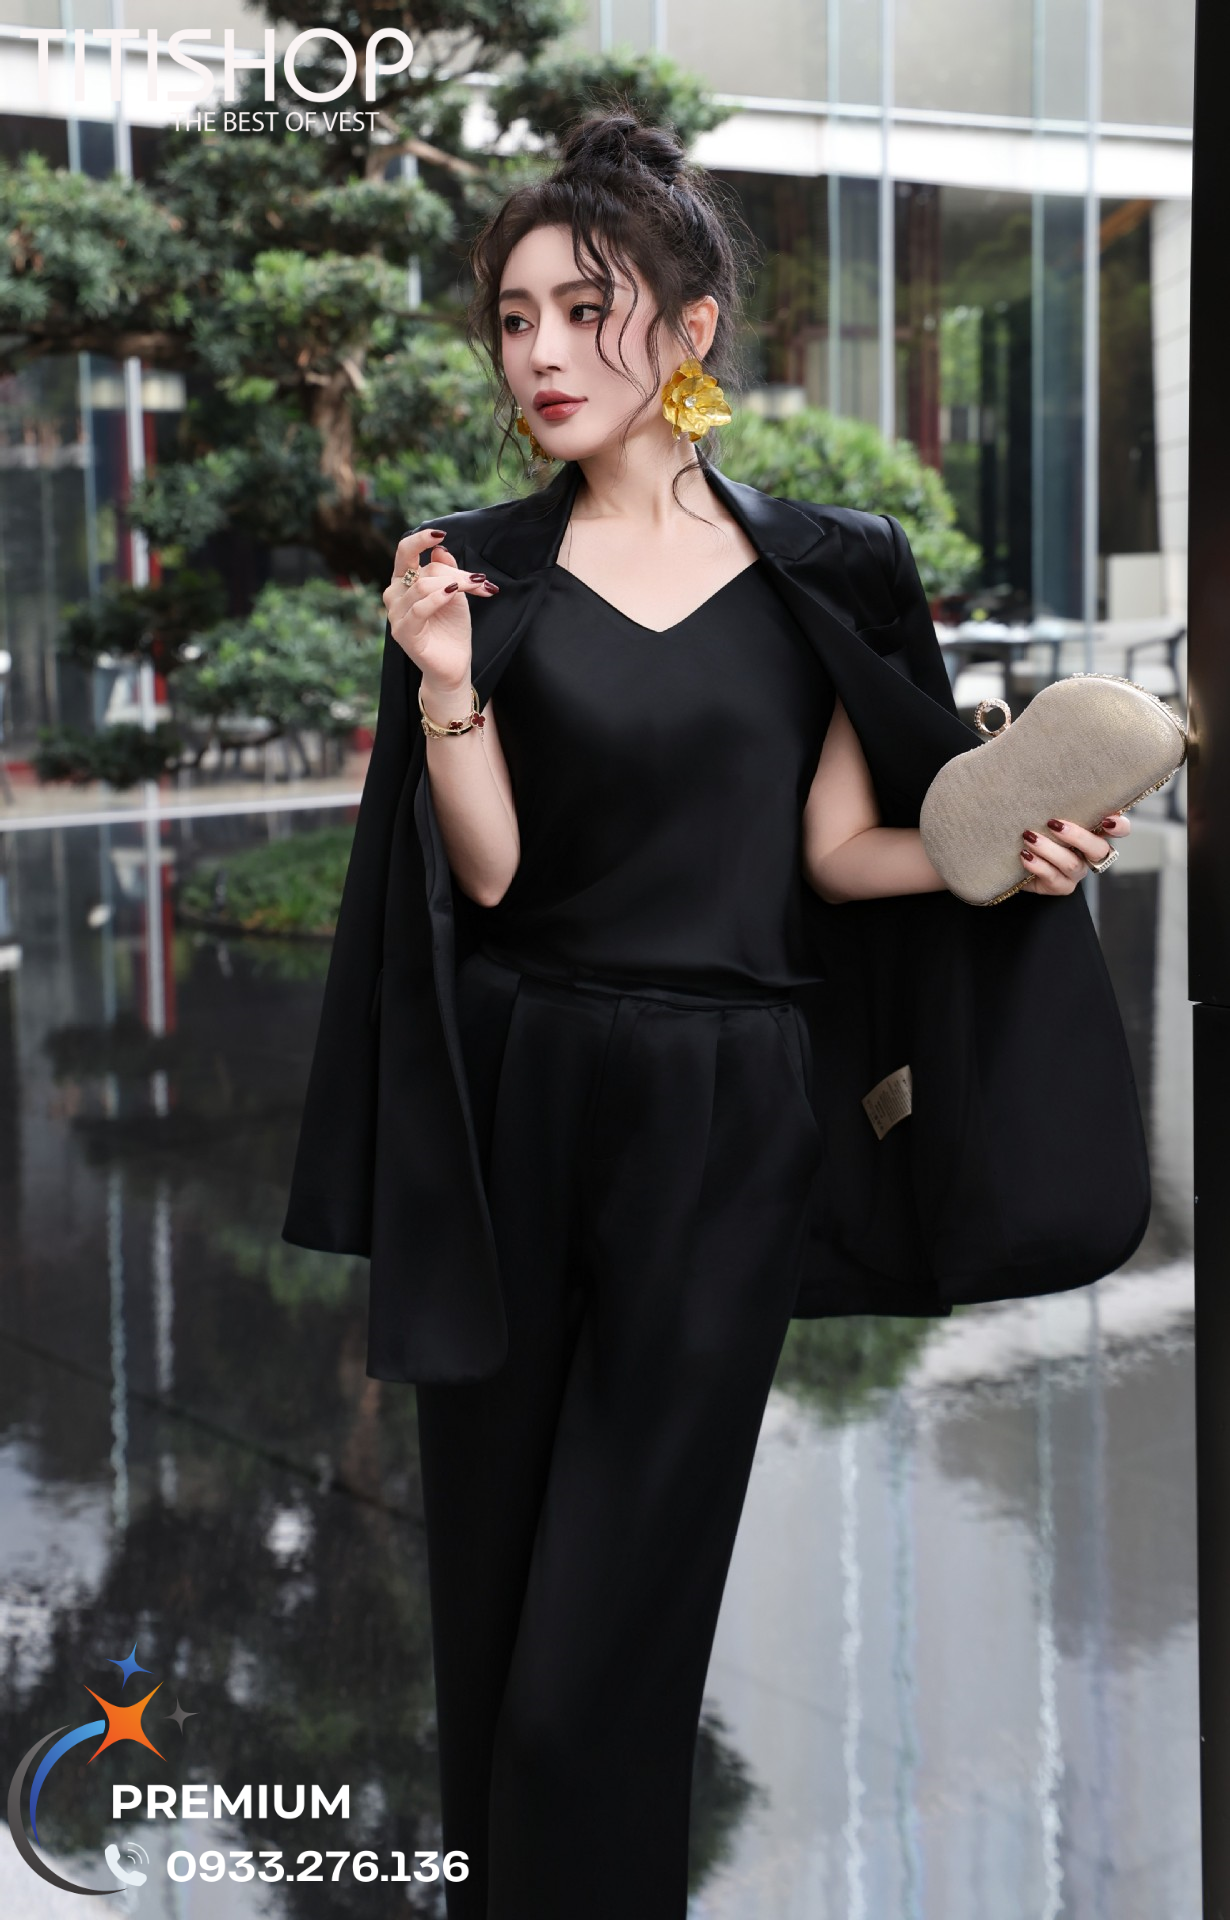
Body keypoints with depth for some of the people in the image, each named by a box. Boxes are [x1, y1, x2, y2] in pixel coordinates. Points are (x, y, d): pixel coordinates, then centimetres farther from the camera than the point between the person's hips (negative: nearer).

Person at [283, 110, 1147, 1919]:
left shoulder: (825, 573, 2)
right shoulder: (483, 569, 2)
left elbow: (836, 851, 4)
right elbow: (486, 869, -5)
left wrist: (1004, 855, -12)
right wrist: (446, 687, -20)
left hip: (728, 1120, -1)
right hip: (520, 1107, 1)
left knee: (618, 1590, -1)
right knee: (494, 1551, 9)